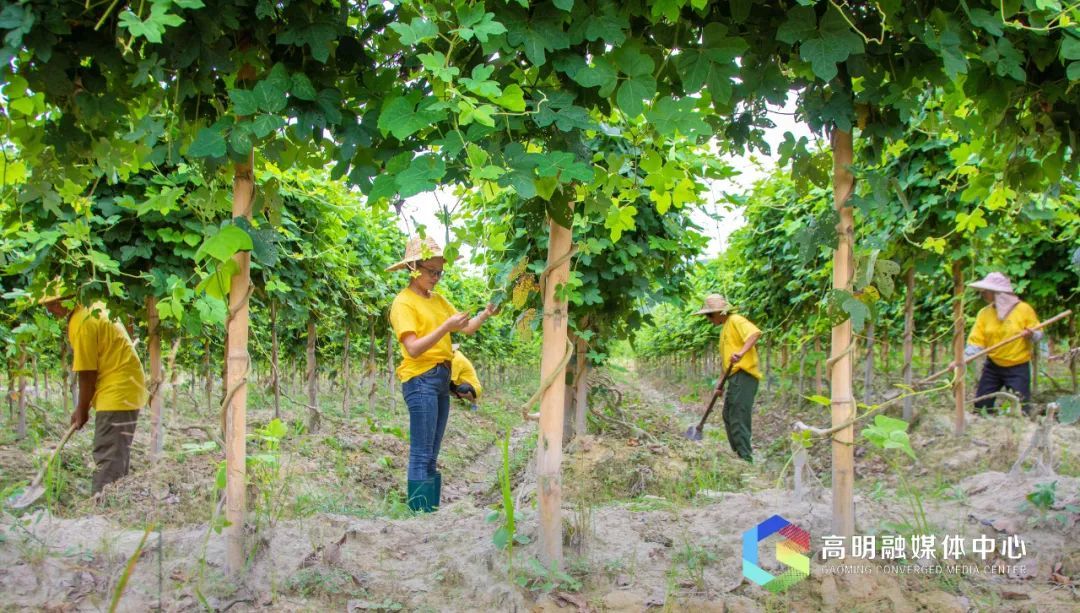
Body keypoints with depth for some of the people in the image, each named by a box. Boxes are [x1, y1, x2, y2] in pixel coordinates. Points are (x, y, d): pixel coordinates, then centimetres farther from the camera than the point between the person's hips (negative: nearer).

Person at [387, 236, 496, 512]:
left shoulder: (438, 299, 16)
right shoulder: (404, 302, -7)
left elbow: (467, 328, 13)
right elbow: (413, 349, -16)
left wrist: (485, 314, -5)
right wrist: (446, 327, -25)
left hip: (442, 378, 8)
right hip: (420, 379, -8)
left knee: (431, 457, 10)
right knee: (421, 456, -8)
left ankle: (432, 511, 13)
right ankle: (420, 513, -6)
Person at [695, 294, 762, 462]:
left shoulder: (735, 321, -7)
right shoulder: (725, 328, 23)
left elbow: (755, 333, -26)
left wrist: (742, 352, -38)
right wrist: (721, 380, 23)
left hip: (743, 376, -11)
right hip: (735, 378, 11)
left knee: (738, 420, -12)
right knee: (728, 416, 16)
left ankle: (746, 460, -11)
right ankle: (738, 455, 23)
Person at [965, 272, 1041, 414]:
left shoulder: (1024, 309, -8)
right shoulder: (984, 313, 0)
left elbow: (1039, 334, 0)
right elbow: (976, 341, -4)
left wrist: (1031, 334, -23)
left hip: (1018, 368, -4)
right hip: (992, 367, 4)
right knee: (980, 406, 4)